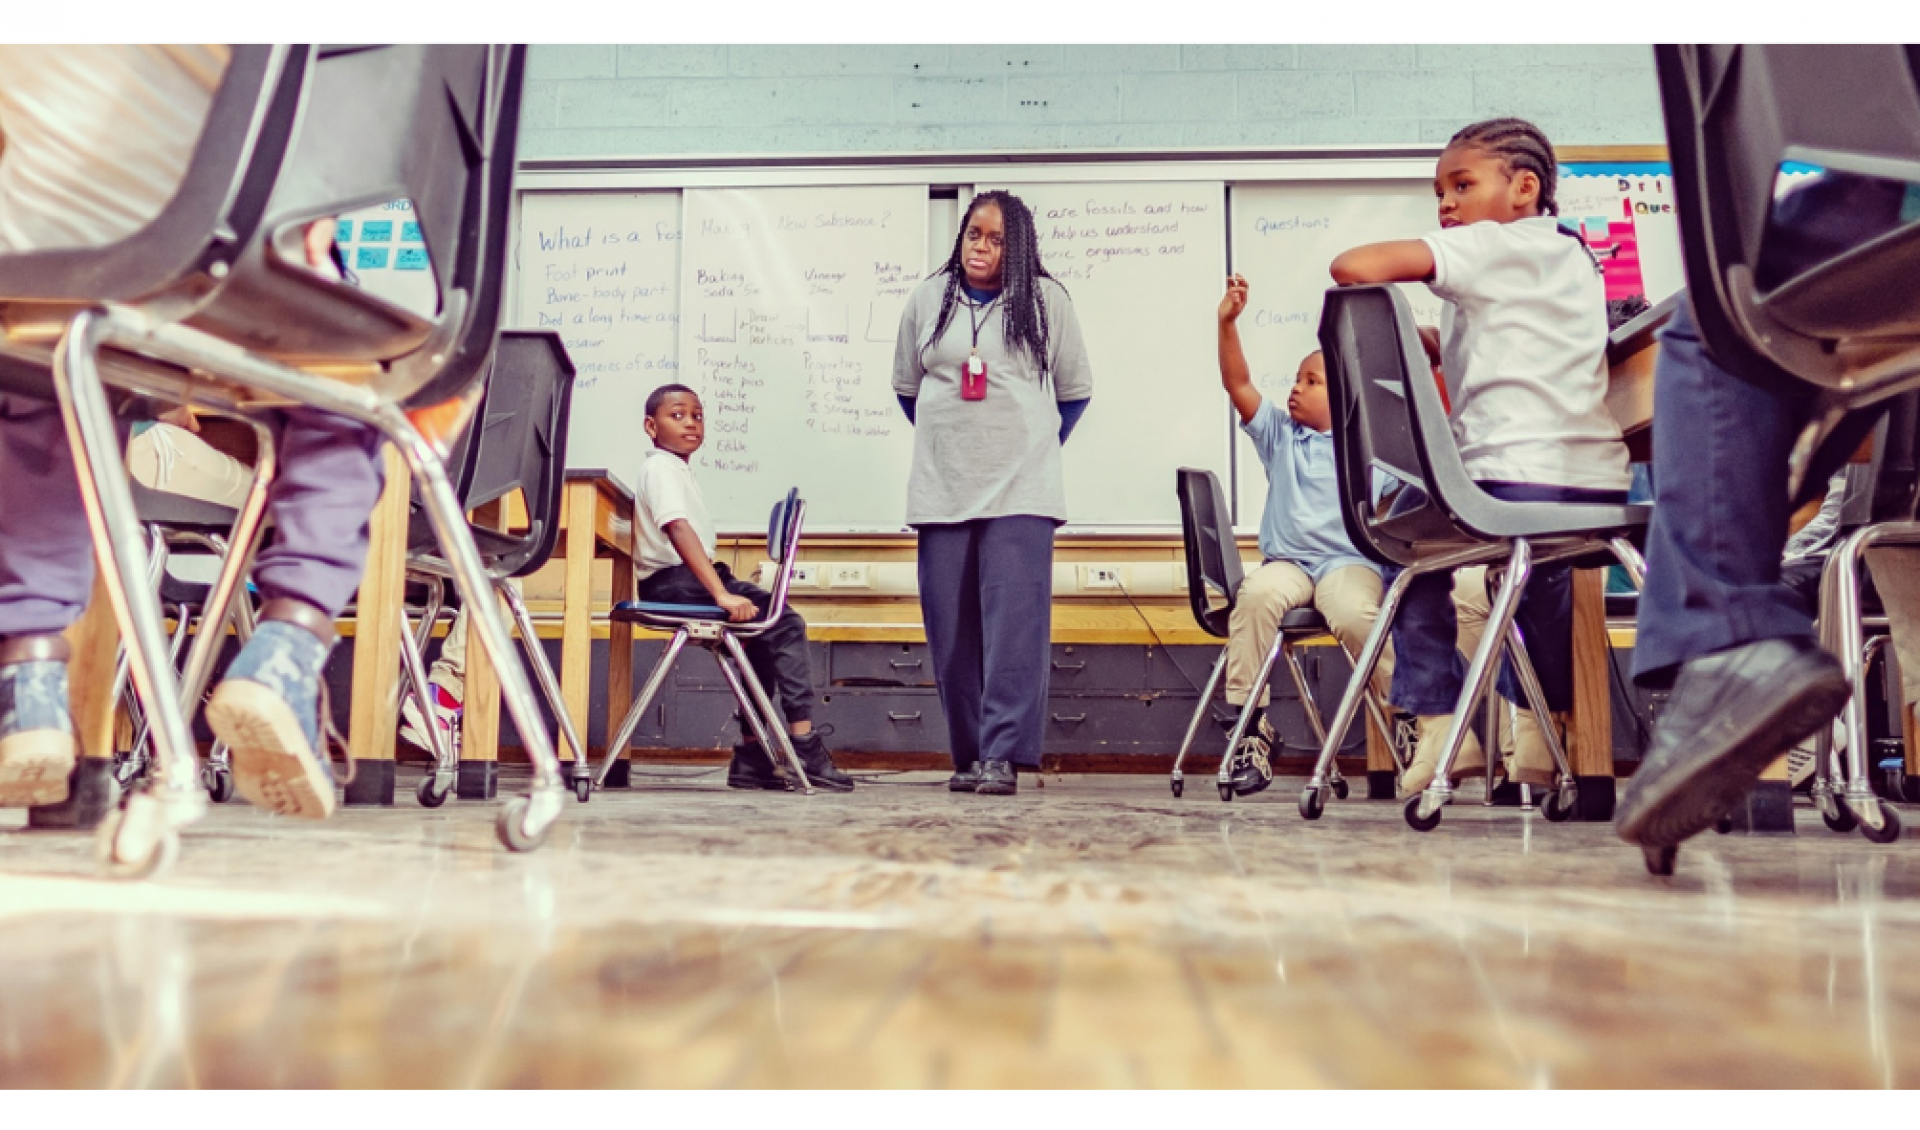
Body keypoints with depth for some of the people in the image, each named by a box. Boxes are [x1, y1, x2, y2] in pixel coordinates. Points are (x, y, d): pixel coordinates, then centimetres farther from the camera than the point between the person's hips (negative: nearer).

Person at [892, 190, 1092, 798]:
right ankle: (969, 755, 13)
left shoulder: (1046, 300, 6)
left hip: (1020, 490, -2)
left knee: (1015, 623, -11)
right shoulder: (928, 299, 12)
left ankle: (1003, 756, -10)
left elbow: (1075, 391, 12)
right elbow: (907, 387, 21)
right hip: (942, 490, 3)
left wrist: (1034, 445, 11)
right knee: (952, 630, 3)